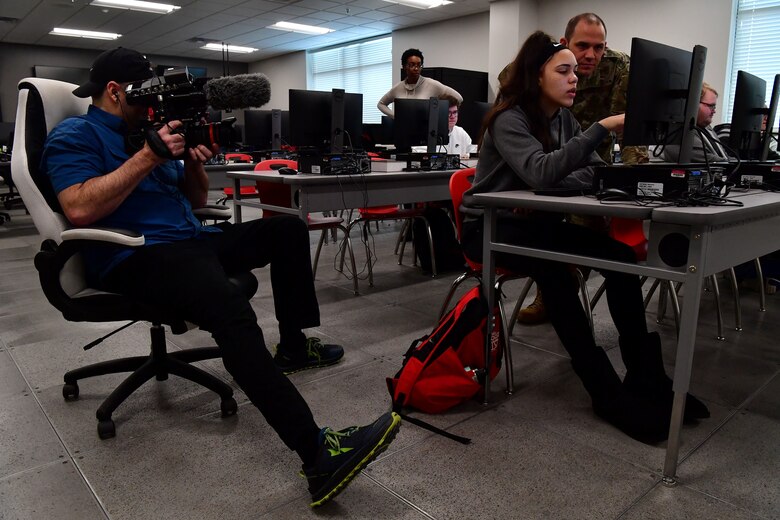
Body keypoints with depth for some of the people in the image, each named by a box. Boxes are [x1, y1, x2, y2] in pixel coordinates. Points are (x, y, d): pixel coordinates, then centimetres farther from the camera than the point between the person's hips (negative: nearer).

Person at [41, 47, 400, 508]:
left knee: (288, 228, 7)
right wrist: (149, 156, -16)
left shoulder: (145, 132, 25)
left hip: (191, 240, 9)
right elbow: (80, 209, -18)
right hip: (135, 257, -9)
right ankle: (319, 454, -43)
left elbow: (195, 202, 24)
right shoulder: (74, 136, 1)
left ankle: (294, 345, 11)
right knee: (231, 307, -38)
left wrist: (195, 162, 3)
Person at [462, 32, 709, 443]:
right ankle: (608, 394, -26)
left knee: (620, 255, -15)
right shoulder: (508, 119, -15)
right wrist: (602, 128, -34)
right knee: (554, 272, -36)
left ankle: (645, 377, -10)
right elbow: (539, 173, -33)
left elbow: (594, 170, 5)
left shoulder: (562, 118, 9)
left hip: (534, 222, 7)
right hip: (490, 227, -7)